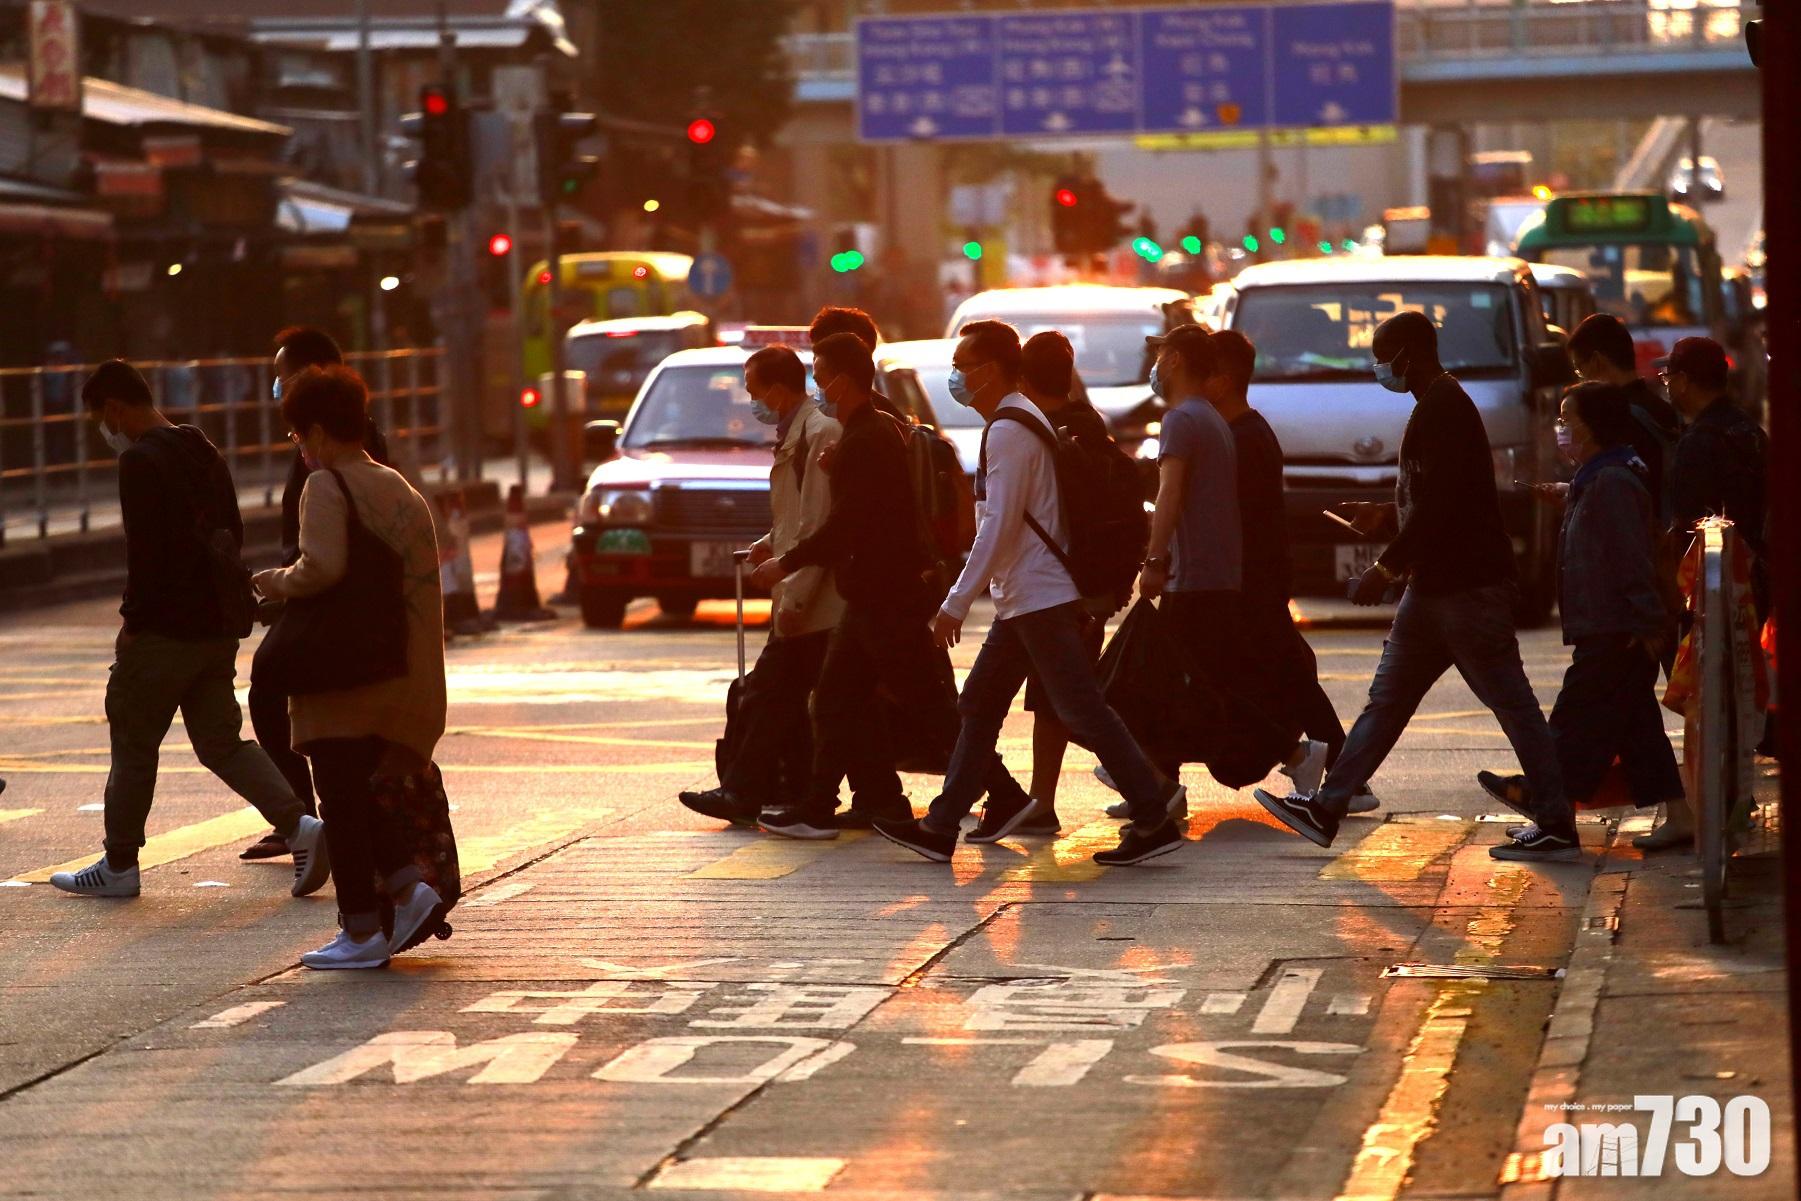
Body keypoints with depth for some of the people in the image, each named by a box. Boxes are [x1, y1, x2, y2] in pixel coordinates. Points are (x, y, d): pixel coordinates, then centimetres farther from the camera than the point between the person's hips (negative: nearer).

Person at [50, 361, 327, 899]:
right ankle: (300, 825, -6)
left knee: (133, 744, 5)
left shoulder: (141, 462, -14)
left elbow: (145, 551, -20)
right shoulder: (205, 453, 14)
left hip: (166, 629, -8)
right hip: (219, 628, 8)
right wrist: (215, 598, 18)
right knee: (221, 740, 10)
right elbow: (232, 536, 18)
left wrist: (134, 622, -12)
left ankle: (119, 865, 13)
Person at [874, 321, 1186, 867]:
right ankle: (942, 827, 15)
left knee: (1083, 712, -9)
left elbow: (997, 528, -20)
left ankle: (1155, 815, -7)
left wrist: (956, 603, -18)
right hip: (1024, 600, 11)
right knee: (979, 705, 12)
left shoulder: (1008, 430, -15)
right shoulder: (1021, 421, 17)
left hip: (1039, 599, -11)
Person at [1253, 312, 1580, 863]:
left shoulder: (1442, 409, -15)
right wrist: (1386, 516, 21)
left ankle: (1557, 827, -4)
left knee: (1512, 703, -7)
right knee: (1388, 699, 11)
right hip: (1437, 587, 11)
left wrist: (1386, 568, -19)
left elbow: (1439, 506, -23)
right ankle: (1327, 809, 15)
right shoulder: (1441, 405, 18)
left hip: (1465, 586, -11)